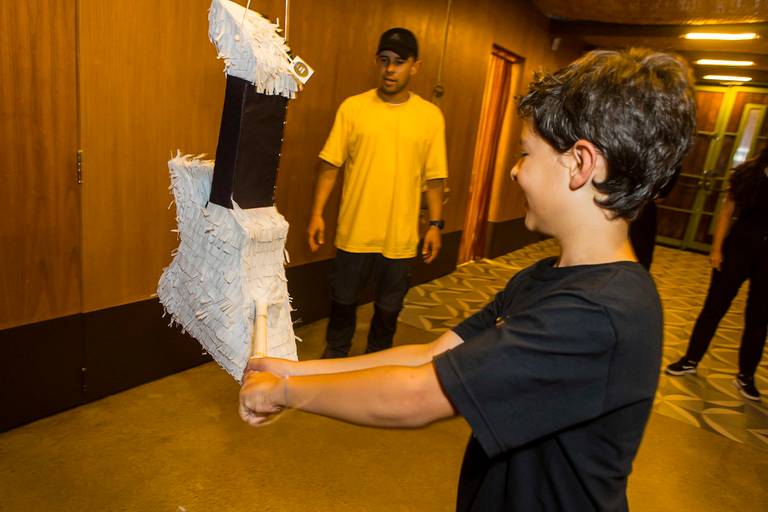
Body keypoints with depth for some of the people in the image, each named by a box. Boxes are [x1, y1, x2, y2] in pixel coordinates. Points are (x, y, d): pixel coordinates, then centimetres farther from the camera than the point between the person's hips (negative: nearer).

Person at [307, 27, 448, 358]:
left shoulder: (431, 116, 0)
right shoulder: (352, 107, -2)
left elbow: (434, 177, 3)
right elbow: (330, 165, 0)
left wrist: (435, 224, 0)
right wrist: (317, 213, -5)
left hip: (401, 237, 0)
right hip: (354, 231, 0)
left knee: (388, 309, 14)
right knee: (343, 302, 15)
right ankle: (334, 356, 38)